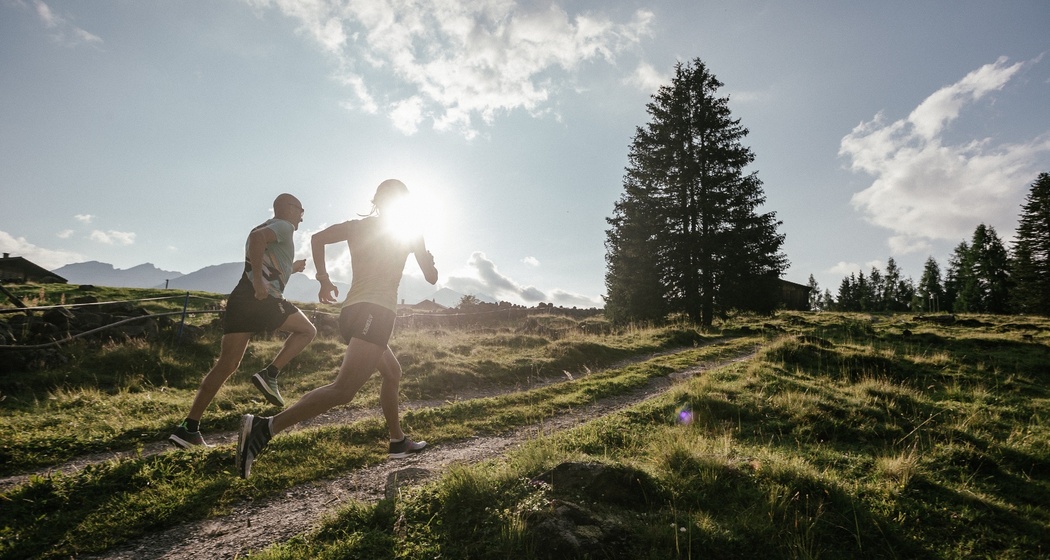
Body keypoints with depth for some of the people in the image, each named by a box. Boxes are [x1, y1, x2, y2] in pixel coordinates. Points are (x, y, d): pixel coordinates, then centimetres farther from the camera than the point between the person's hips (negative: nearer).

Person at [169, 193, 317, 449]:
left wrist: (290, 268, 40)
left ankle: (189, 428, 1)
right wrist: (259, 280, -23)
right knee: (307, 330, 13)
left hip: (240, 298, 8)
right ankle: (270, 374, -4)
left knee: (226, 365, 5)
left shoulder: (266, 227, 30)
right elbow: (258, 237, -20)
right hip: (263, 299, -8)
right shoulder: (283, 226, 3)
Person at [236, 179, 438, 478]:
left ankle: (398, 441, 30)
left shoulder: (356, 226, 16)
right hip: (374, 312, -8)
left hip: (352, 311, 8)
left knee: (392, 372, 25)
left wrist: (324, 279, 11)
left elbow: (317, 238, 3)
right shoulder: (409, 234, 7)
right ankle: (264, 427, -32)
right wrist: (429, 259, 32)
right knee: (344, 390, -20)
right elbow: (431, 277, 11)